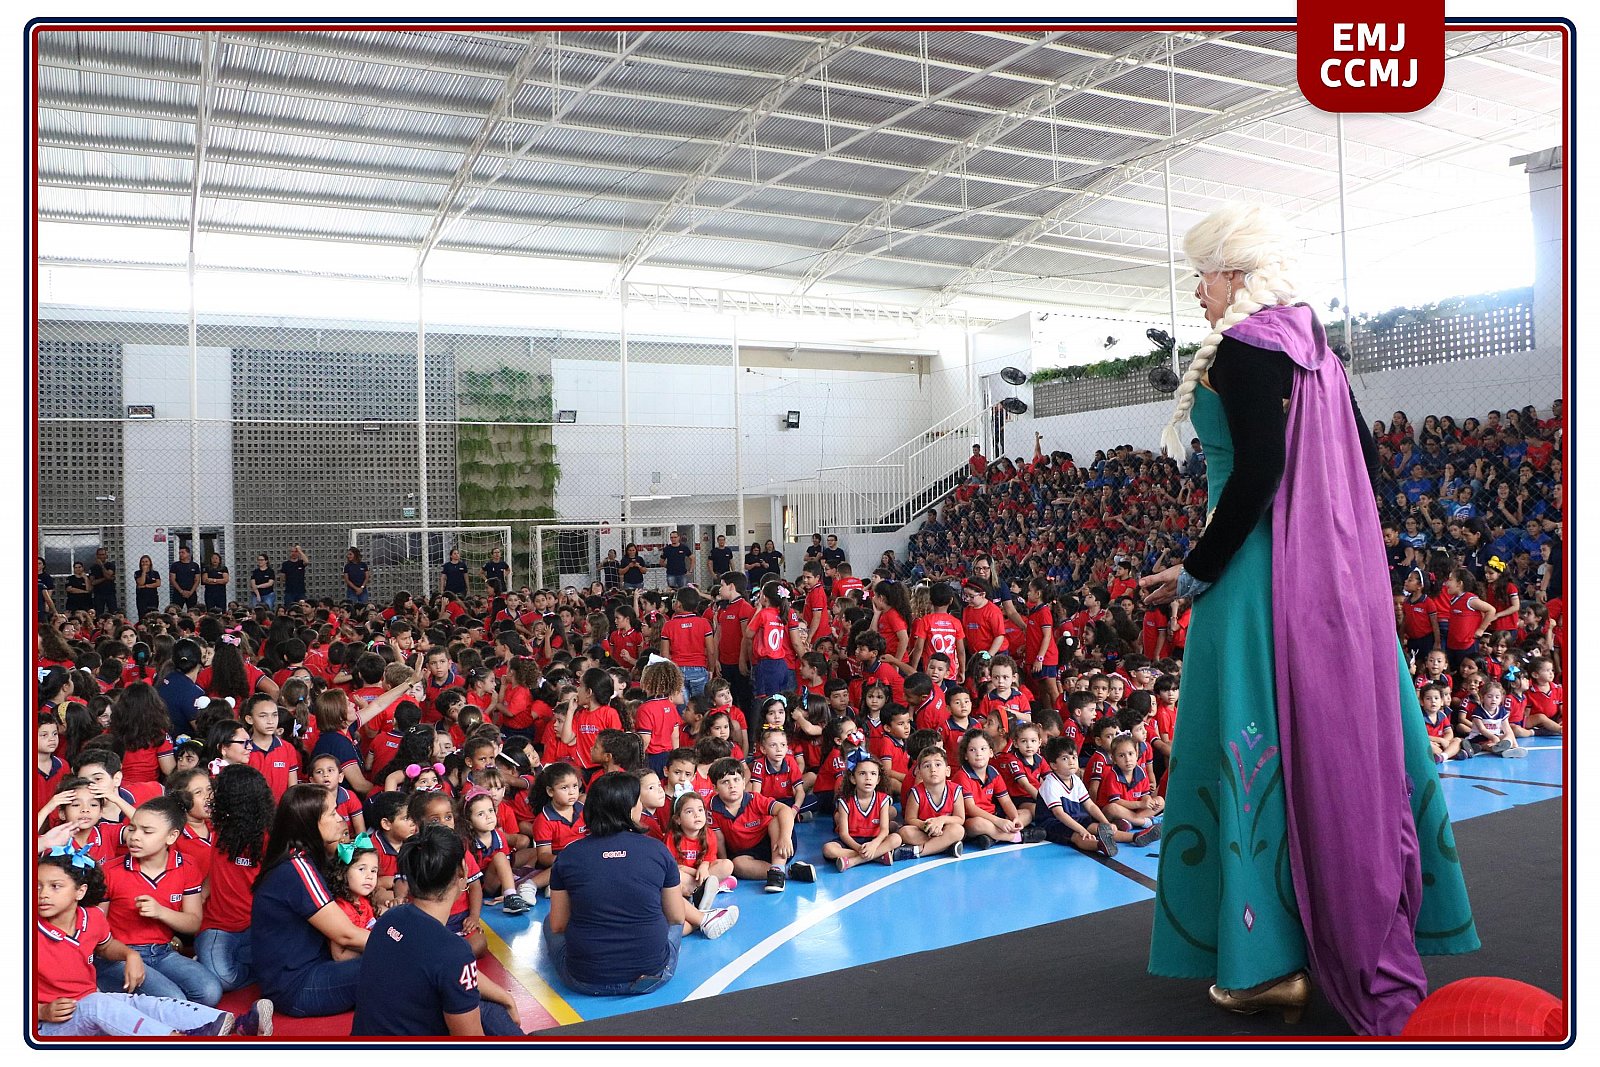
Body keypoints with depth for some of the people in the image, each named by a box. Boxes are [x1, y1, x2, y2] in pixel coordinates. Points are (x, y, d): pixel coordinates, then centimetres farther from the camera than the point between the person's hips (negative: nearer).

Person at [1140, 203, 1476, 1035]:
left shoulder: (1243, 347, -12)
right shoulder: (1316, 346, 14)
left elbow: (1256, 472, -20)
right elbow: (1365, 458, 15)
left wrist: (1195, 573, -14)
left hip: (1263, 575, -9)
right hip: (1343, 573, 9)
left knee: (1264, 744, -2)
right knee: (1346, 737, 15)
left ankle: (1272, 961, 6)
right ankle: (1376, 929, 29)